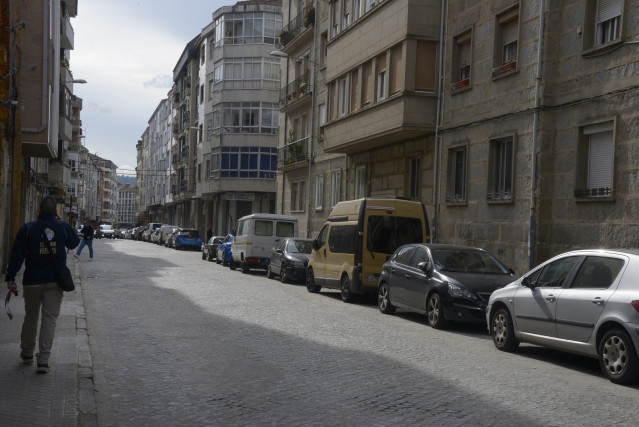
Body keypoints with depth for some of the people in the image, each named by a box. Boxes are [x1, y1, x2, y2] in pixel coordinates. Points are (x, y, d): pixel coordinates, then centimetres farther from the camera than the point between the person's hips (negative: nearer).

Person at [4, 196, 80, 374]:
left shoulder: (27, 228, -3)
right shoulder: (63, 227, -1)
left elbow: (17, 254, -5)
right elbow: (74, 242, 18)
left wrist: (10, 278, -1)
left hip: (32, 281, 1)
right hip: (55, 281, -1)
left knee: (31, 316, 17)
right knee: (50, 319, 1)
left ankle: (27, 353, 31)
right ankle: (43, 360, -4)